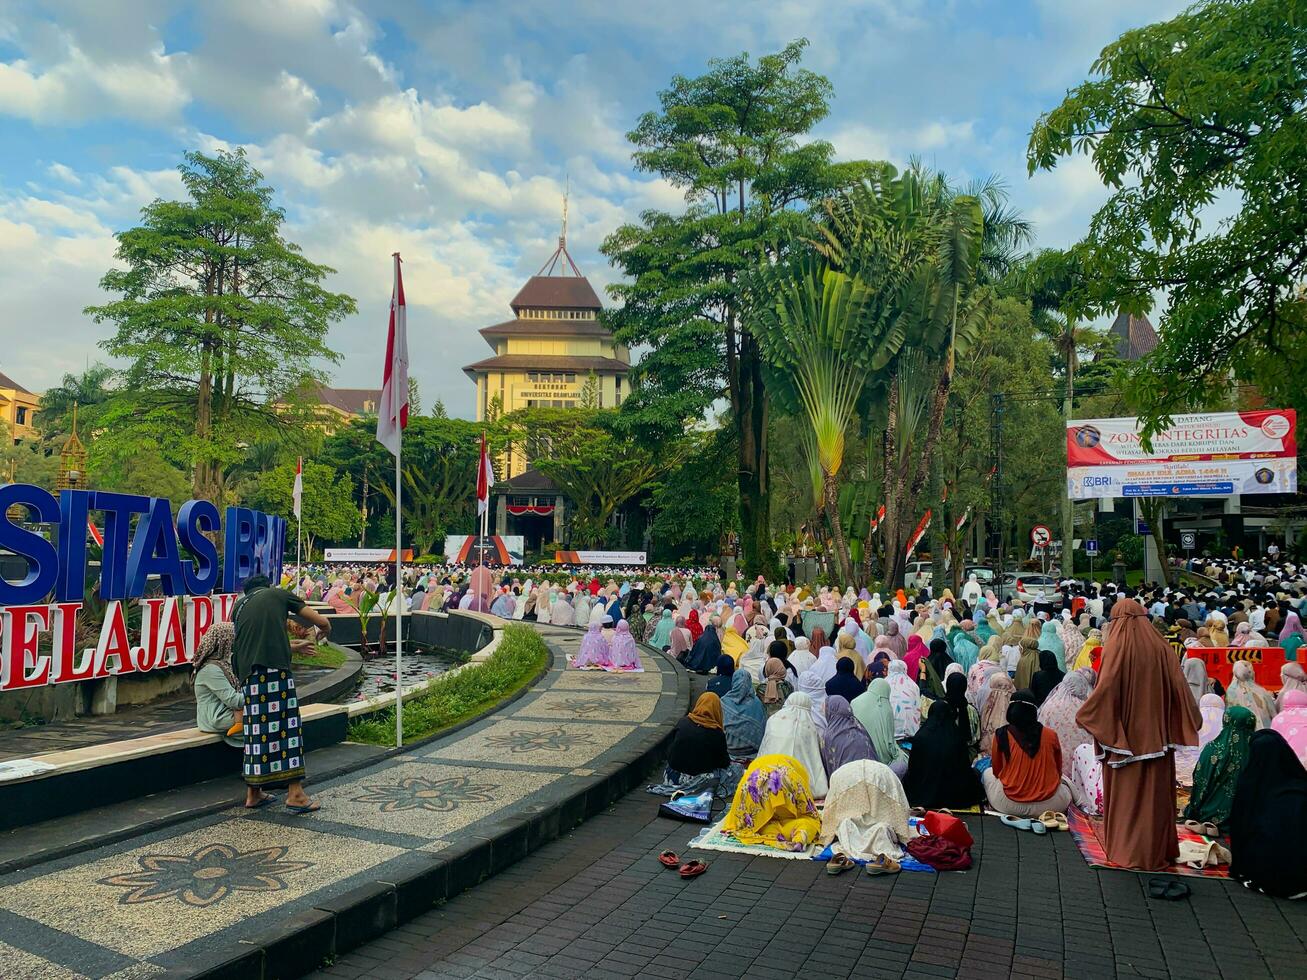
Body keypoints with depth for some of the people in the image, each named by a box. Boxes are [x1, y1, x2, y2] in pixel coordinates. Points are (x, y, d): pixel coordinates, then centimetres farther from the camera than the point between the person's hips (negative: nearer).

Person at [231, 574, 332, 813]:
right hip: (275, 669, -5)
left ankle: (253, 793, 18)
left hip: (247, 674, 5)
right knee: (286, 726, -2)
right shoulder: (279, 594, 13)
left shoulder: (239, 606, 25)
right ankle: (295, 793, -4)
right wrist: (325, 631, 36)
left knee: (256, 731, 12)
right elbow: (322, 621, 12)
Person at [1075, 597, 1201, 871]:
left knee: (1126, 792, 8)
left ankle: (1125, 849, 13)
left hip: (1123, 733, -3)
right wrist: (1192, 720, 14)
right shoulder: (1160, 646, -1)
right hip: (1156, 733, 3)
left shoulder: (1116, 647, -12)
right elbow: (1178, 685, 0)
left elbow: (1106, 688, -18)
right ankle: (1158, 849, 20)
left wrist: (1083, 715, -6)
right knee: (1155, 791, 12)